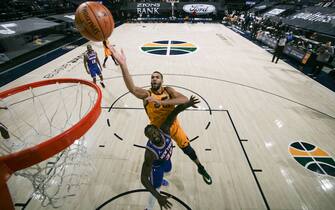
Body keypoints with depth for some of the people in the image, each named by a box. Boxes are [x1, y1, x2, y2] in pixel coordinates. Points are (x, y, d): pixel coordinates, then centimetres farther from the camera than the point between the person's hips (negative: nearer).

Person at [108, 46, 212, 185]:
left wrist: (161, 102, -42)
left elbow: (185, 99, -32)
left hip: (173, 126, 1)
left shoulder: (168, 90, -14)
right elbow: (132, 88, -42)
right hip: (157, 129, -1)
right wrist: (123, 64, -57)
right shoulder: (147, 94, -20)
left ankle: (201, 168, 40)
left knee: (187, 149, 13)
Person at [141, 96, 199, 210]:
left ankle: (159, 179, 74)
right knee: (156, 188, 8)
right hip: (156, 165, -6)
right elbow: (143, 178, -42)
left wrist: (187, 104, -53)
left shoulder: (164, 130, -37)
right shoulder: (150, 153, -45)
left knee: (167, 170, 36)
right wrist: (158, 197, -50)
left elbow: (174, 113, -36)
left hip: (166, 159, 6)